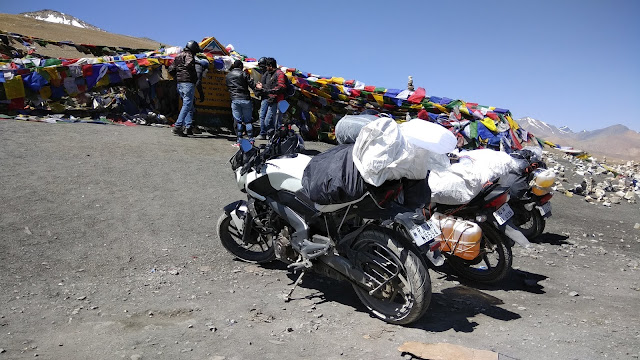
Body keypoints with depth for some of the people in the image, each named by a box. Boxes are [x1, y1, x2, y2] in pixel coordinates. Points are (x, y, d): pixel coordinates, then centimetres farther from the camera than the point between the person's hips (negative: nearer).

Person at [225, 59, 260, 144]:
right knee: (248, 121, 4)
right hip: (245, 99, -2)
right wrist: (256, 86, 14)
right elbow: (251, 84, -6)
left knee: (238, 121, 4)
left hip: (235, 100, 2)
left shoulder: (228, 76, 13)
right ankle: (251, 140, 2)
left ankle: (239, 140, 1)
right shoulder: (243, 74, -1)